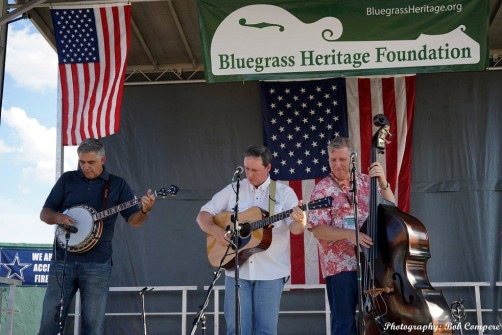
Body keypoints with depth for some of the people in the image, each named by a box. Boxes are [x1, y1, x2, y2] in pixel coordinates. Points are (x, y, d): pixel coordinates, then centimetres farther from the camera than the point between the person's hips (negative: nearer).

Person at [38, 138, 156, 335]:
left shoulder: (117, 185, 8)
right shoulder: (67, 179, 10)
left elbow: (133, 219, 3)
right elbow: (44, 214, 11)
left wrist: (144, 210, -19)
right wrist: (59, 217, -12)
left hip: (97, 264, -1)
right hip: (62, 260, 1)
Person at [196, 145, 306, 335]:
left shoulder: (284, 193, 1)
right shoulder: (233, 190, 7)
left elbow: (296, 228, -10)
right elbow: (203, 215, 8)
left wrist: (300, 221, -34)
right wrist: (215, 231, -13)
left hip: (271, 272, -1)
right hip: (236, 269, 2)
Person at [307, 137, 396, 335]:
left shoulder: (365, 182, 8)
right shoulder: (323, 189, -3)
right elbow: (317, 229, -10)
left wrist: (383, 183, -11)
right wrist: (348, 234, -23)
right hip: (341, 265, -4)